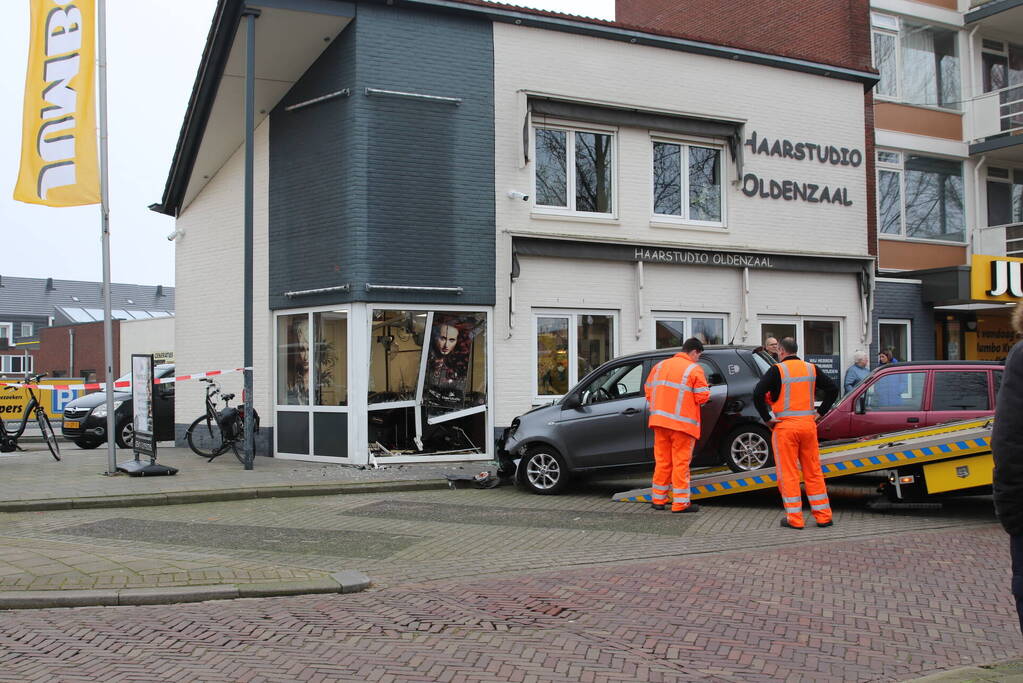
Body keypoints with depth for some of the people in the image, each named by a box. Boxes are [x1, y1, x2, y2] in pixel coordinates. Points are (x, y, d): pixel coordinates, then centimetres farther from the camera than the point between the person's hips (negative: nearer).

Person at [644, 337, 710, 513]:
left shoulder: (660, 365, 10)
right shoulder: (694, 369, -7)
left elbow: (648, 389, 12)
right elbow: (702, 397, -9)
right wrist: (706, 391, 12)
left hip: (660, 420, 5)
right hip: (683, 423, -5)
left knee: (662, 460, 13)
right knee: (681, 462, 0)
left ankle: (658, 499, 19)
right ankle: (681, 503, 3)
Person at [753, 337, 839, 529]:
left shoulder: (777, 370, -7)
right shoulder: (811, 369, 7)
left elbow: (758, 394, -17)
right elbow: (833, 388, 11)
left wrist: (767, 418, -8)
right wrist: (820, 412, 12)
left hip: (785, 426, -4)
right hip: (808, 424, 5)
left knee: (788, 475, 1)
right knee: (814, 472, 12)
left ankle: (794, 519, 3)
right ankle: (823, 516, 15)